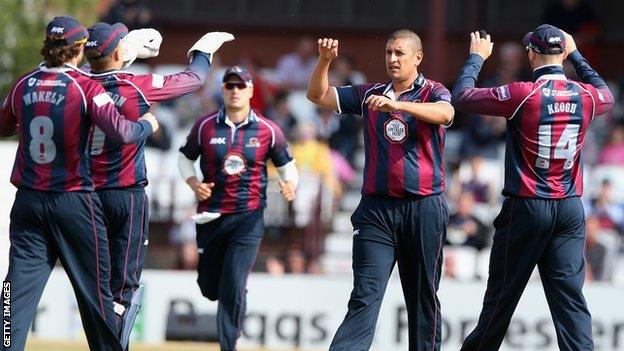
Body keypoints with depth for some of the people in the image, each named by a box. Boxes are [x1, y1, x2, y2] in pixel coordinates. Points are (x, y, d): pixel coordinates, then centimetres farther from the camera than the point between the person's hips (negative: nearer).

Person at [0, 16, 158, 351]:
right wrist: (147, 124, 0)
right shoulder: (85, 87, -9)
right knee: (94, 290, 7)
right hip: (74, 201, -4)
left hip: (28, 202, 4)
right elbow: (121, 132, -19)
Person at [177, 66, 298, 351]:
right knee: (209, 288, 9)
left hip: (248, 218, -2)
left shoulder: (268, 131, -3)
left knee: (233, 287, -13)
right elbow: (185, 159, 12)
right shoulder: (205, 126, -1)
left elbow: (287, 165, 6)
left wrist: (290, 185, -16)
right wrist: (194, 184, -7)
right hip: (211, 217, 2)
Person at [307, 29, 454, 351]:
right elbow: (318, 96, 12)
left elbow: (445, 113, -21)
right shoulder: (370, 94, 13)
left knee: (423, 299, 6)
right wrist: (324, 60, -6)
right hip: (376, 209, 2)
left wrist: (396, 105, -35)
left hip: (424, 207, -2)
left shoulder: (433, 92, 2)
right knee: (365, 295, -9)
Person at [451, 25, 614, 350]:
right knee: (569, 294, 0)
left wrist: (476, 58, 10)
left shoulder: (522, 95, -14)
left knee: (502, 293, 6)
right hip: (570, 210, 3)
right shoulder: (585, 95, 0)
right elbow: (607, 95, 26)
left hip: (526, 209, -3)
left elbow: (461, 97, -6)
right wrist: (576, 55, 35)